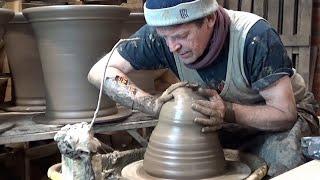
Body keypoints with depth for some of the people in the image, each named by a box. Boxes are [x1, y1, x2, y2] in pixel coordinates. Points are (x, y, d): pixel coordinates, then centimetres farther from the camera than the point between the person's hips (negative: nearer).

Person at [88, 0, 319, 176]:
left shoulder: (255, 36, -33)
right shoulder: (160, 35, -24)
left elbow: (284, 113, -27)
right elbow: (99, 72, -22)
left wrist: (228, 112, -43)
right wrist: (154, 104, -35)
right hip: (222, 123, 3)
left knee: (285, 158, -33)